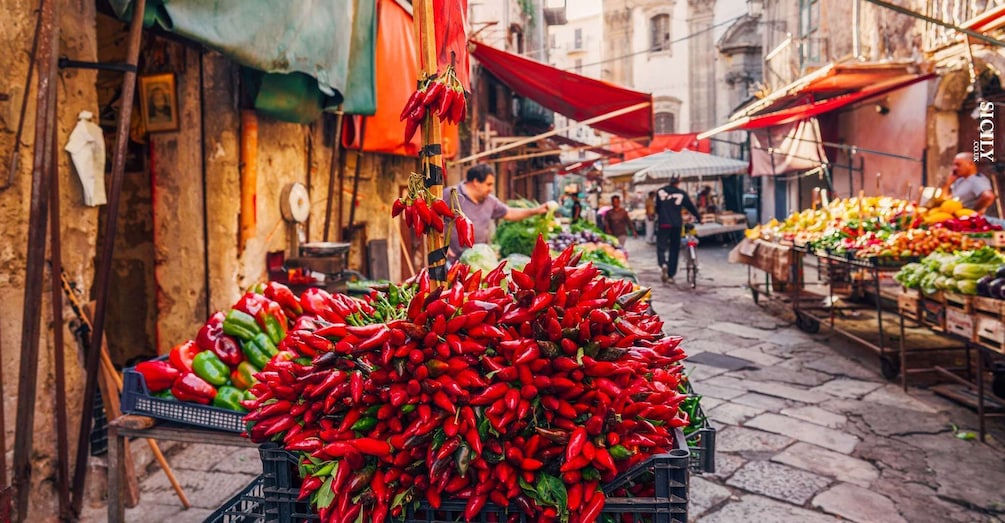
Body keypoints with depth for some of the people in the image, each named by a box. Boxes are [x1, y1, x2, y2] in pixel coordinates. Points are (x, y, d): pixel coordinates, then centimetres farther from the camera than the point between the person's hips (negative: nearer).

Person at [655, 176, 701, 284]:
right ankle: (671, 275, 9)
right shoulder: (681, 193, 2)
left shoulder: (660, 191, 5)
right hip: (677, 224, 1)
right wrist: (698, 218, 20)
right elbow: (691, 207, 8)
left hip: (663, 223, 0)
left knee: (661, 247, 2)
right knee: (674, 250, 9)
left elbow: (657, 207, 13)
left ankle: (663, 264, -30)